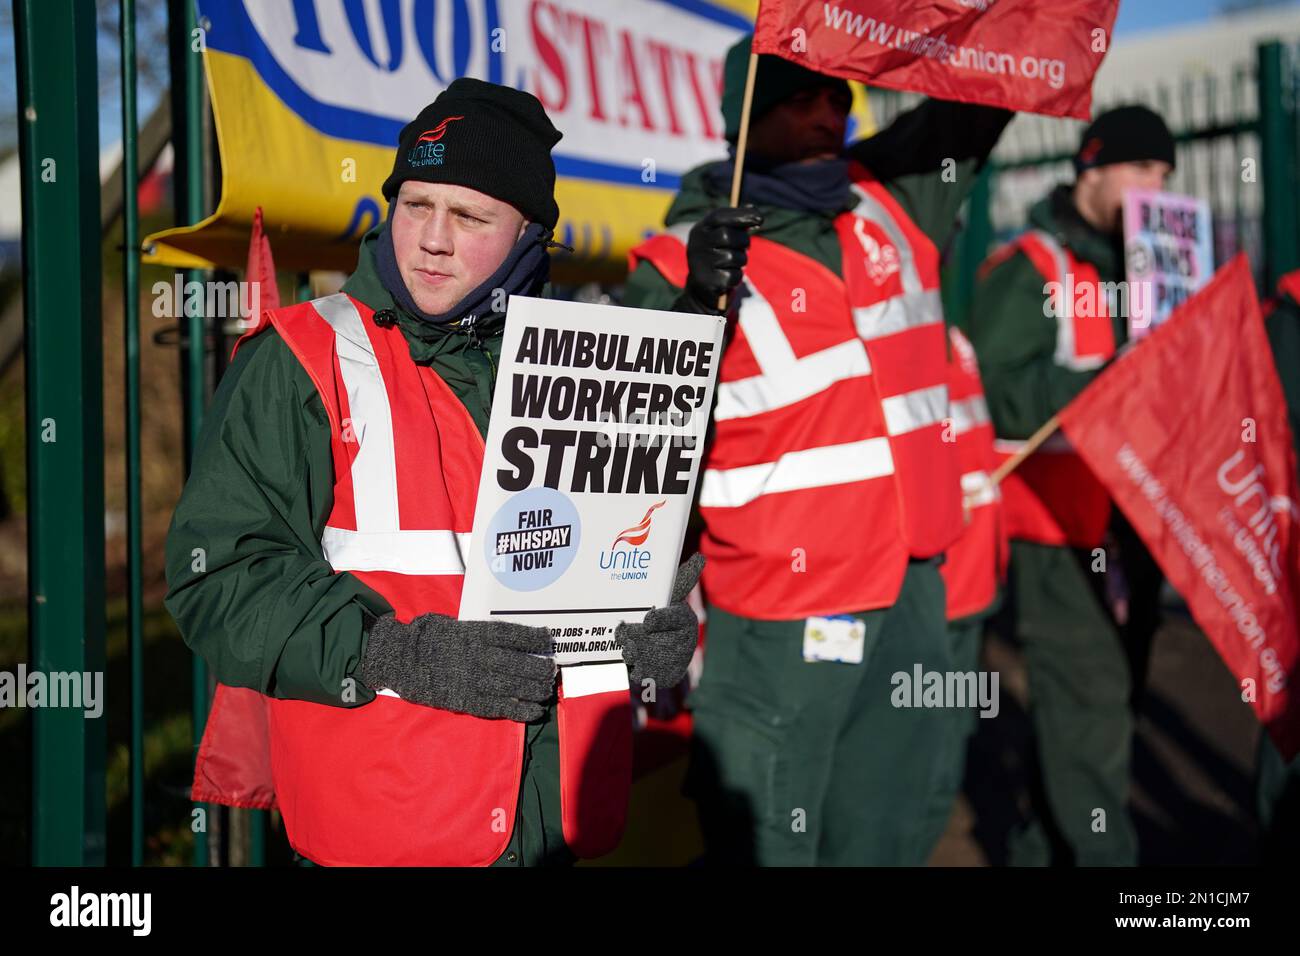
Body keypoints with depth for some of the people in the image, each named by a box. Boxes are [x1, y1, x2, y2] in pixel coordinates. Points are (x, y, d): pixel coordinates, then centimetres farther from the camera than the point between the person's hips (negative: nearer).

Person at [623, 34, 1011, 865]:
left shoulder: (893, 199, 6)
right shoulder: (684, 262, -10)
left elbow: (981, 97, 12)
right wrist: (695, 304, -26)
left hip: (912, 591, 6)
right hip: (782, 622, -5)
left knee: (885, 838, 15)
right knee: (765, 845, 2)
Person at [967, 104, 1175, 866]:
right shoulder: (1026, 272, -8)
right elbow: (1000, 393, -19)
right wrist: (1110, 377, -25)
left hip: (1135, 521, 8)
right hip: (1059, 526, -8)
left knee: (1110, 700, 14)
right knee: (1088, 706, -10)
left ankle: (1047, 845, 27)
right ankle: (1101, 855, -5)